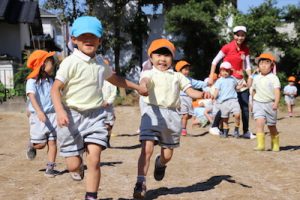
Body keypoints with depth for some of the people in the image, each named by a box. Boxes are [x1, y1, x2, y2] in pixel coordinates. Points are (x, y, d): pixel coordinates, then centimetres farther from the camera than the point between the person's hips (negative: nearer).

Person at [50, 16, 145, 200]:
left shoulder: (100, 62, 10)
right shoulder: (70, 63, -10)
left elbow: (114, 79, 30)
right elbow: (56, 89, -12)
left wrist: (136, 87, 35)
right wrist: (60, 111, -27)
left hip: (95, 115, 4)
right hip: (72, 115, -4)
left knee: (94, 160, -8)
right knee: (73, 165, 0)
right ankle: (78, 166, 38)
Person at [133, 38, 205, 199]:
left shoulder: (177, 76, 15)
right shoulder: (149, 73, 2)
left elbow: (190, 91, 8)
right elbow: (145, 80, -22)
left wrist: (203, 94, -14)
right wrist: (143, 86, -47)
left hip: (172, 115, 4)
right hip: (153, 112, -4)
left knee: (167, 154, 12)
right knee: (147, 148, -18)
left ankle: (160, 163, 49)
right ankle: (140, 183, -9)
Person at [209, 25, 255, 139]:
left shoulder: (245, 49, 5)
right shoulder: (227, 47, -9)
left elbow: (247, 66, 8)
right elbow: (215, 61, -4)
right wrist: (211, 77, -8)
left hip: (240, 81, 5)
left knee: (245, 106, 2)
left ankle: (246, 131, 10)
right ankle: (214, 127, 14)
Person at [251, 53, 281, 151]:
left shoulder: (273, 78, -5)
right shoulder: (256, 78, 8)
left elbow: (277, 91, -14)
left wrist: (276, 103, -26)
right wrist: (254, 102, 23)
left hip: (270, 104, -2)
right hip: (258, 103, 2)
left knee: (271, 126, 9)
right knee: (259, 122, -19)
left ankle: (275, 145, 29)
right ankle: (260, 144, -21)